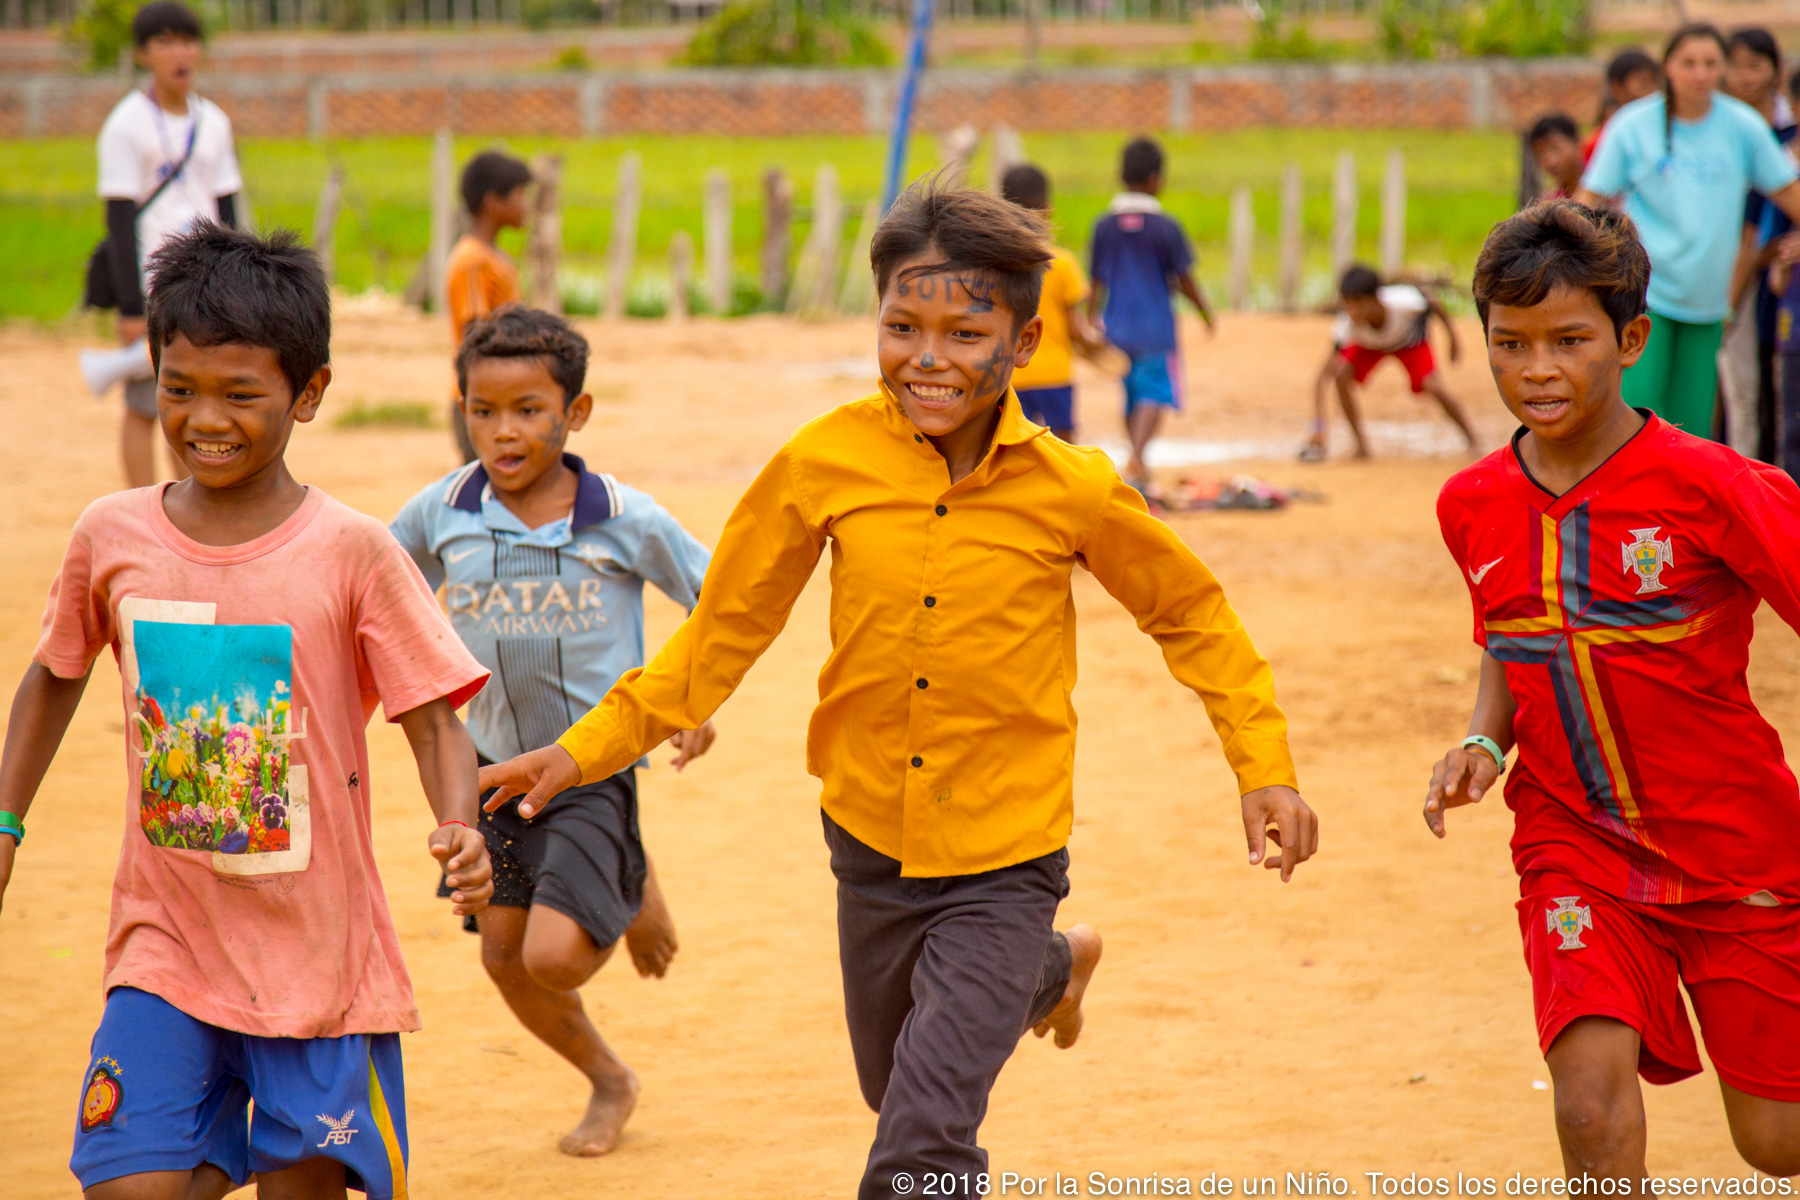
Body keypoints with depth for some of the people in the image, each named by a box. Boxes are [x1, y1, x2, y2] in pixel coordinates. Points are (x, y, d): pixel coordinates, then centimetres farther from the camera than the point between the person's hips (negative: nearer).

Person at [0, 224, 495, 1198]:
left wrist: (458, 829, -24)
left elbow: (434, 716, -6)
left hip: (318, 956, -2)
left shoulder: (351, 552, -9)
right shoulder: (112, 536, 0)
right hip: (165, 940, 2)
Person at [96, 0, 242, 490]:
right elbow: (120, 220, -10)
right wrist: (131, 309, -14)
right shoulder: (127, 125, -7)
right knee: (145, 407, -3)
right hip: (150, 286, -5)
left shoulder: (213, 123, 10)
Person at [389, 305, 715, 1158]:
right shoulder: (442, 513, -8)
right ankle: (608, 1081, 36)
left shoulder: (623, 520, -15)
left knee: (555, 955, -16)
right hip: (499, 765, 4)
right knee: (504, 956, 11)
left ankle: (636, 886, 18)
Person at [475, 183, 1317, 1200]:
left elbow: (1193, 616, 1)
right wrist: (586, 751, -3)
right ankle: (1057, 967, 55)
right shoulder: (826, 464, -12)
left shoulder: (1072, 492, -16)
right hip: (872, 839, 4)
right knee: (896, 1084, 28)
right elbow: (726, 629, 0)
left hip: (1005, 858, -4)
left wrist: (1266, 769, -4)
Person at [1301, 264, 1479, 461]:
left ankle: (1475, 441, -1)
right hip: (1368, 345, 1)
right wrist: (1319, 425, -48)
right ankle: (1361, 444, -3)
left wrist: (1453, 339, -5)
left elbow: (1432, 304, -17)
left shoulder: (1404, 302, -42)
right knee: (1342, 376, -22)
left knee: (1435, 387, -19)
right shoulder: (1348, 325, -39)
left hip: (1410, 338, -1)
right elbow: (1326, 375, -40)